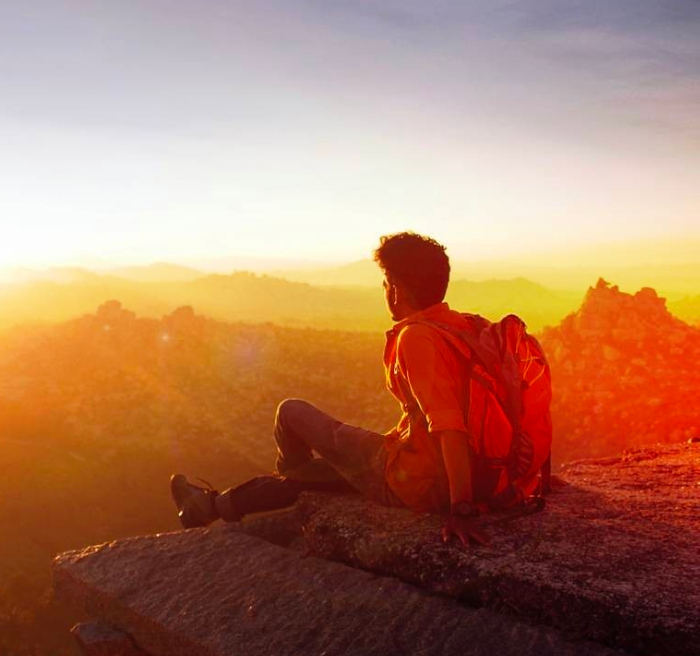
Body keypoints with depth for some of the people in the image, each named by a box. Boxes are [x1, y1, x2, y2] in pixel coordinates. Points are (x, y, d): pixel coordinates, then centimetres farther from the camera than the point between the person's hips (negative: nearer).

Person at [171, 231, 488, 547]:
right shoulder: (460, 325, 4)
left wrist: (462, 508, -33)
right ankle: (215, 504, 44)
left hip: (412, 481, -9)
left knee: (291, 411, 7)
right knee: (324, 463, 27)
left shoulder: (416, 337, -23)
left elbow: (449, 425, -32)